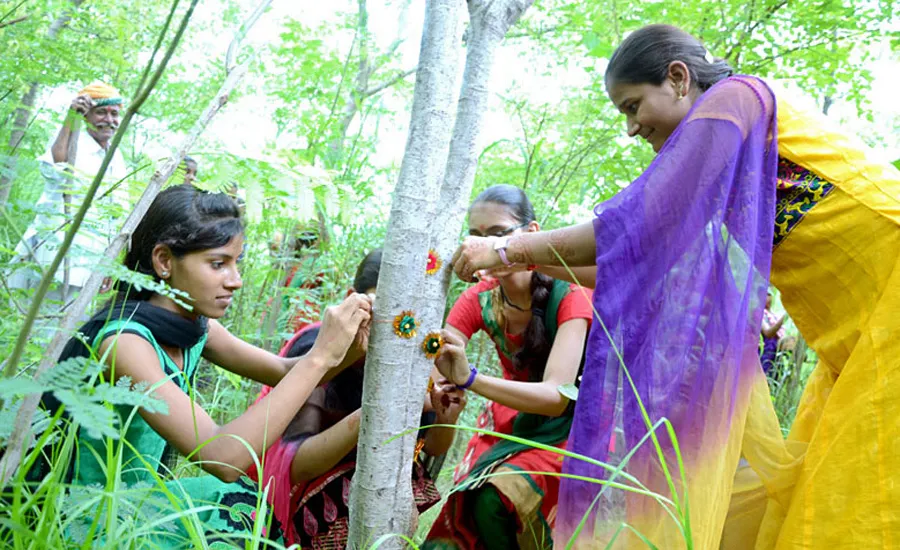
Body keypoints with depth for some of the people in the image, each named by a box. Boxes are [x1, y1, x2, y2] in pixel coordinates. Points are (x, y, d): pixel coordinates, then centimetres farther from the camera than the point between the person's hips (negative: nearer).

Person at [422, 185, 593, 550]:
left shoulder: (568, 296, -22)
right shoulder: (480, 300, -10)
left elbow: (557, 396, -32)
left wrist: (469, 379, -46)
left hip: (564, 428, -4)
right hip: (508, 423, 4)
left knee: (495, 500, -28)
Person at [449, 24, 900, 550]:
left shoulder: (736, 96, -10)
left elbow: (640, 221, -19)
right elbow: (648, 264, 15)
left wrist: (508, 247, -13)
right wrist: (540, 259, 11)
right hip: (856, 336, 9)